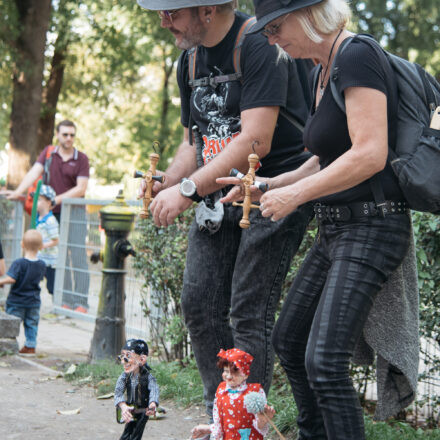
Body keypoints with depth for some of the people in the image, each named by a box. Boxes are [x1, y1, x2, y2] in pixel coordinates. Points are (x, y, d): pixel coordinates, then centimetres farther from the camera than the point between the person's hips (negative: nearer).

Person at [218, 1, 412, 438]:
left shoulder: (356, 57, -16)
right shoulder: (323, 70, 14)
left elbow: (369, 155, -24)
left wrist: (295, 194, -17)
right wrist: (270, 186, 13)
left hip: (371, 227, -10)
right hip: (334, 229, 10)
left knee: (324, 363, -17)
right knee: (288, 340, 17)